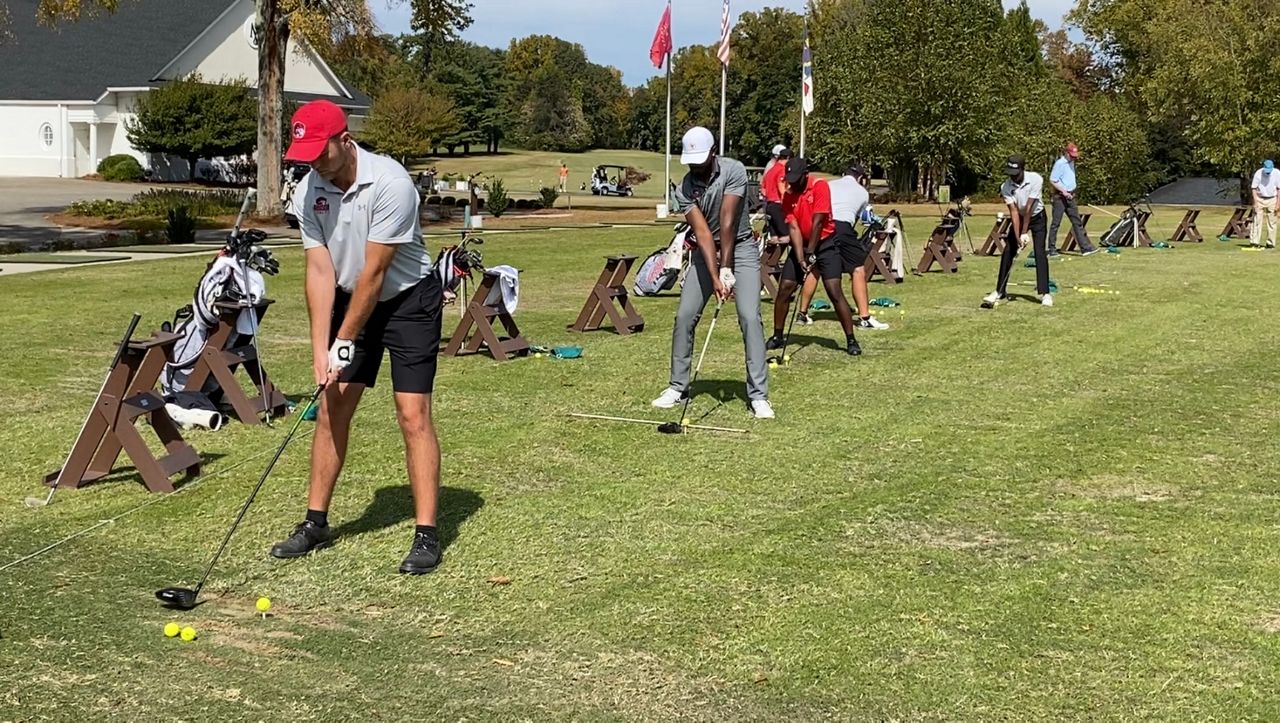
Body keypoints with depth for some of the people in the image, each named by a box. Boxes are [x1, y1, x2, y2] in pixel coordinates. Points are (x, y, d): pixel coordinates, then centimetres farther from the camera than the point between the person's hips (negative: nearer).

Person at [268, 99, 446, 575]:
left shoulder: (390, 183, -27)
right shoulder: (310, 191, -9)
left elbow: (374, 273, -24)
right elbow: (320, 271, -8)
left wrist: (345, 342, -18)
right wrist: (320, 349, -15)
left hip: (408, 299, -5)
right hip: (351, 299, 6)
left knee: (413, 414, -11)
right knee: (331, 409, 4)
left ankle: (427, 535, -7)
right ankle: (316, 522, 15)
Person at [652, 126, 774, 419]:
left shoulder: (734, 171, -18)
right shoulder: (684, 189, -11)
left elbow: (727, 223, -22)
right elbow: (702, 233, -20)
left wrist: (726, 269, -22)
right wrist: (715, 277, -28)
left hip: (741, 248, -3)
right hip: (705, 252, 3)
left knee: (749, 317, -15)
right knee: (684, 316, -3)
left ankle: (758, 395, -13)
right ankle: (678, 386, 12)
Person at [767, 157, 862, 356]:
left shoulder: (820, 186, -16)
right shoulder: (788, 195, -3)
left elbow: (817, 222, -17)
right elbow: (794, 228, -9)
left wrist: (810, 254, -16)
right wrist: (800, 259, -19)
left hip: (826, 243, -4)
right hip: (801, 244, 4)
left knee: (834, 291, -13)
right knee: (784, 289, -1)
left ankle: (851, 340, -7)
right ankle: (777, 337, 13)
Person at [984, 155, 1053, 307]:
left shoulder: (1036, 179, -28)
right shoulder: (1006, 187, -20)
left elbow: (1029, 207, -28)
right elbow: (1014, 212, -21)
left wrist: (1025, 233, -26)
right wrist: (1018, 236, -28)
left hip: (1037, 217, -3)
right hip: (1019, 218, 3)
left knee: (1040, 253, -13)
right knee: (1008, 252, -1)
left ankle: (1045, 293, -11)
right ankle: (1000, 291, 7)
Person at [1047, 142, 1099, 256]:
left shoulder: (1071, 163, 12)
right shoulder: (1059, 164, -13)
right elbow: (1052, 180, -18)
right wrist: (1064, 191, -20)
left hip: (1070, 196, 8)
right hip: (1060, 197, -8)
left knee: (1077, 222, 5)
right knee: (1056, 223, -2)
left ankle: (1085, 247, 4)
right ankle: (1052, 249, 5)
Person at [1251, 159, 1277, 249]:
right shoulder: (1258, 173, -13)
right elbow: (1254, 188, -7)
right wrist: (1255, 202, -14)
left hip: (1271, 200, 1)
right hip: (1259, 199, -1)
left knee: (1271, 222, 3)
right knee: (1257, 221, -7)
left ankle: (1271, 243, 8)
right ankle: (1254, 242, -6)